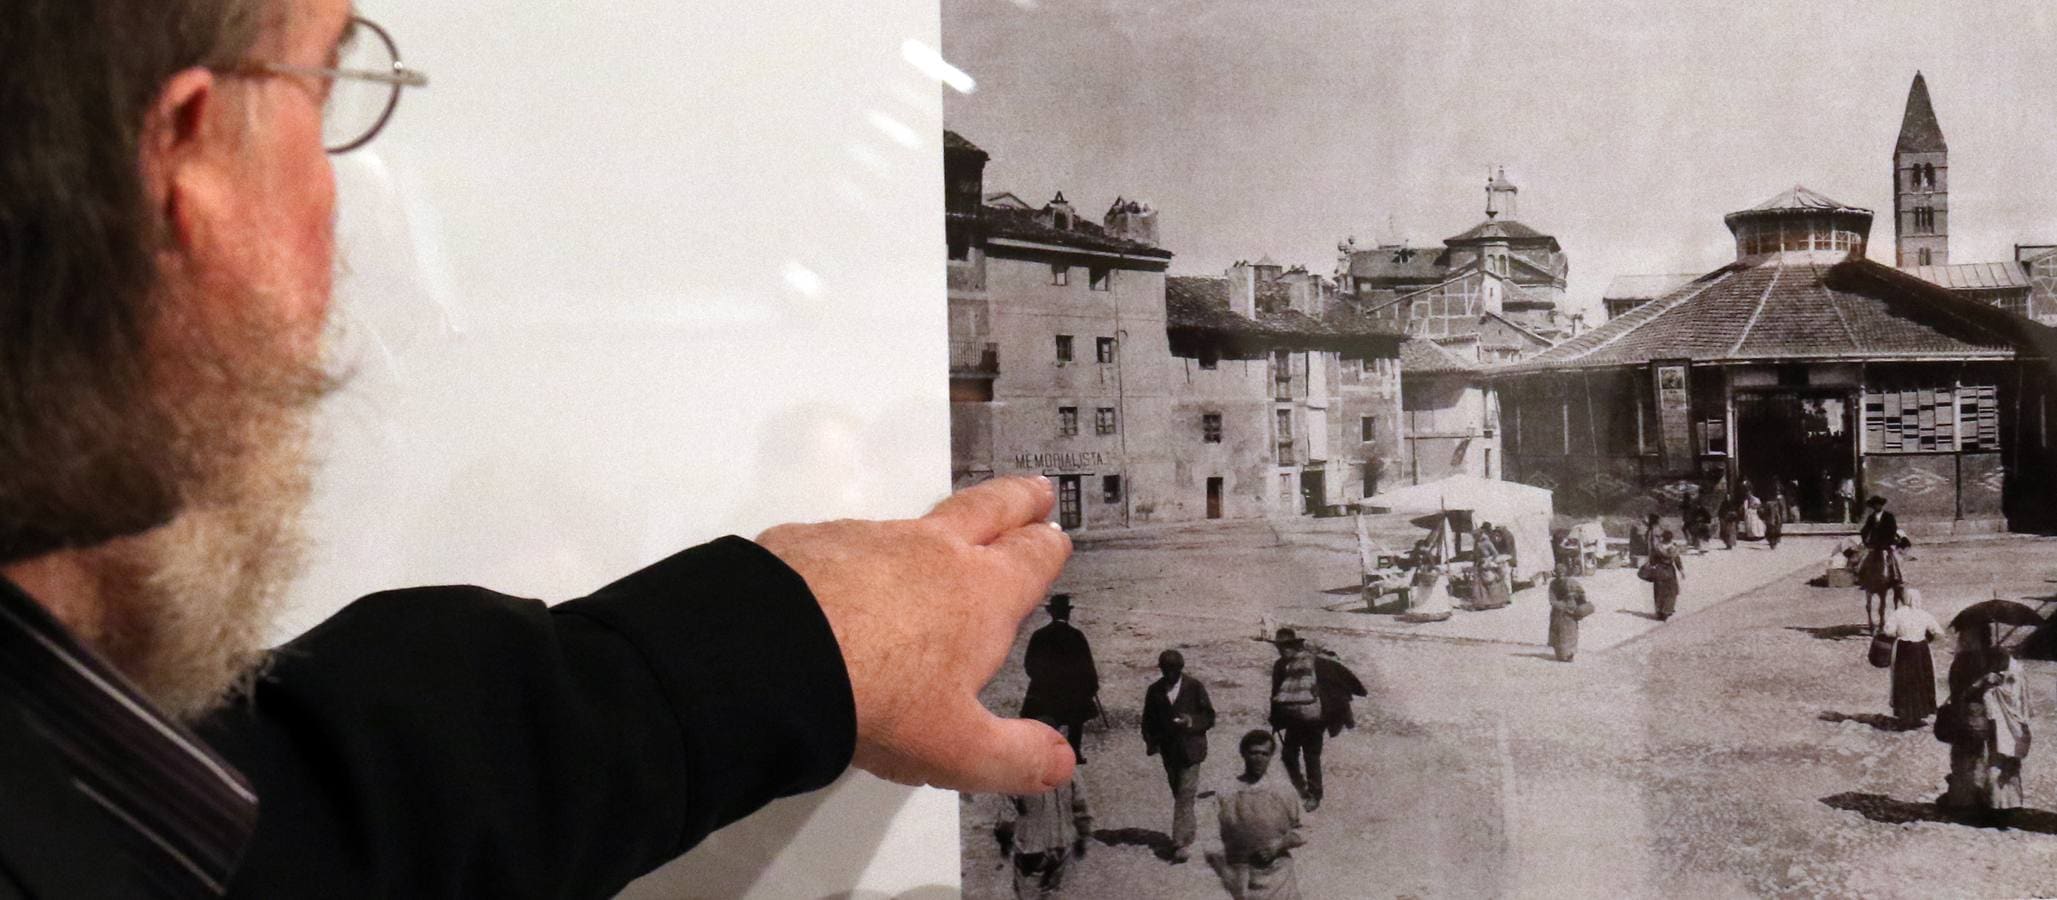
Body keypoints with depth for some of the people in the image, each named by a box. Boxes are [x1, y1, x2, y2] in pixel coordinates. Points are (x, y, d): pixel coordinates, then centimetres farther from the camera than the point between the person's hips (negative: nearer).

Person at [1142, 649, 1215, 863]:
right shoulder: (1154, 691, 4)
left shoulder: (1195, 687, -3)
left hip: (1190, 748, -4)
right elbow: (1149, 720, 10)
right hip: (1169, 750, 4)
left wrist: (1191, 722, -20)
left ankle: (1181, 843, -15)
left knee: (1185, 796, -11)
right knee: (1180, 795, 14)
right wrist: (1151, 742, -6)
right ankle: (1186, 832, 30)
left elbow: (1209, 716, 0)